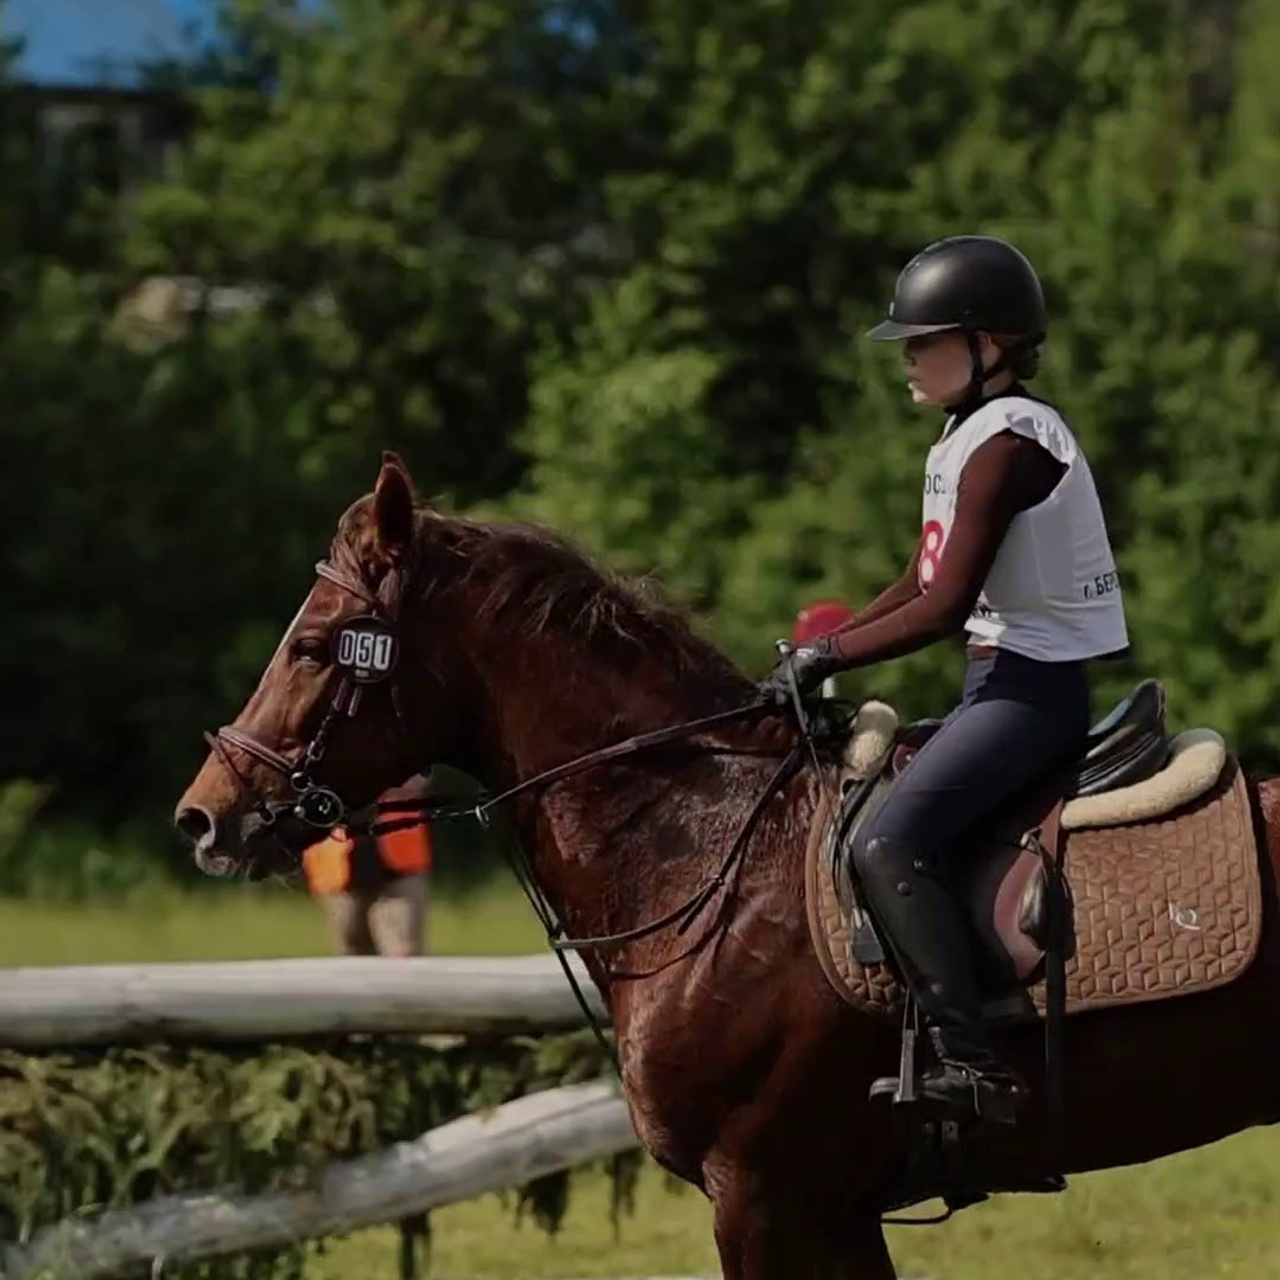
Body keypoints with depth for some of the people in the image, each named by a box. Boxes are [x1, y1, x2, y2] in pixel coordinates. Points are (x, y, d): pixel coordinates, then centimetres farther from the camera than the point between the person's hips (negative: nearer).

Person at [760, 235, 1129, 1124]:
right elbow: (921, 585, 20)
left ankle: (972, 1064, -31)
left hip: (1032, 684, -11)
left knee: (889, 842, -24)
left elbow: (943, 607, -21)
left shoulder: (1004, 443, -16)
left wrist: (825, 657, -13)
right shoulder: (968, 440, 15)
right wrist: (822, 650, 9)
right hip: (1009, 680, 11)